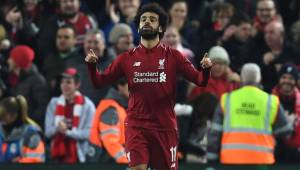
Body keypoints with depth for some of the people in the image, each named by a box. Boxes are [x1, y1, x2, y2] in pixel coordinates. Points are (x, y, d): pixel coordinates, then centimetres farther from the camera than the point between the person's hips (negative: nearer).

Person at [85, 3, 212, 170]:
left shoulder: (173, 56, 3)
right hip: (136, 126, 0)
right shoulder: (127, 58, 7)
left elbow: (200, 80, -1)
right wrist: (92, 65, -10)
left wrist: (206, 69, -23)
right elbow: (100, 82, 9)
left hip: (165, 126, 0)